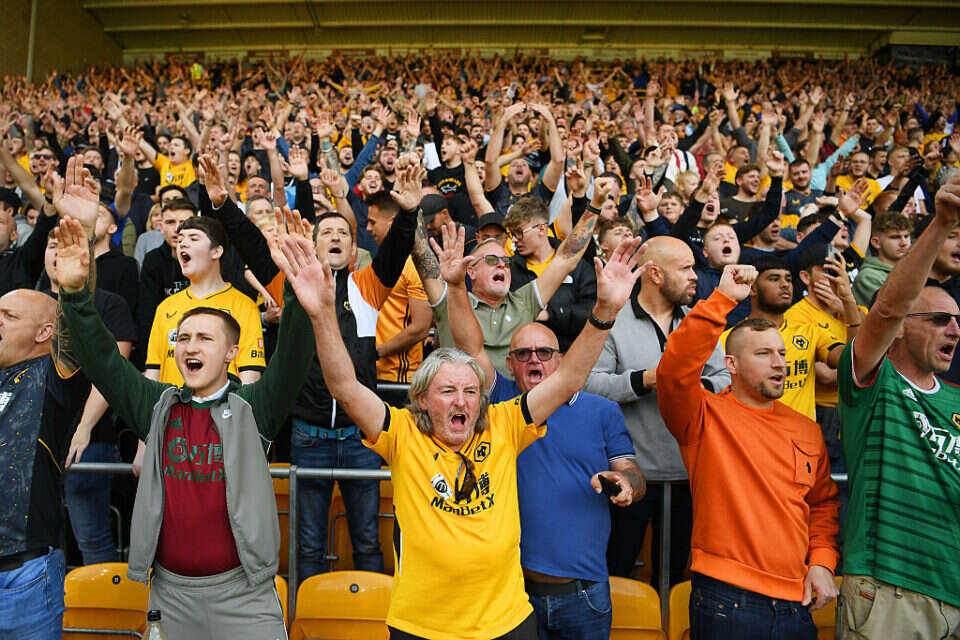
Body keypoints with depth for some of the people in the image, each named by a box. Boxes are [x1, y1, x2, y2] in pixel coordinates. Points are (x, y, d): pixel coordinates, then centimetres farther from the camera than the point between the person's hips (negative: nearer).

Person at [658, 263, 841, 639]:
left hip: (797, 602, 5)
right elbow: (675, 371, -25)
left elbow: (824, 502, 18)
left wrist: (822, 561, 3)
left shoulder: (807, 431, 11)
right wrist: (723, 299, -26)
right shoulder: (706, 416, -6)